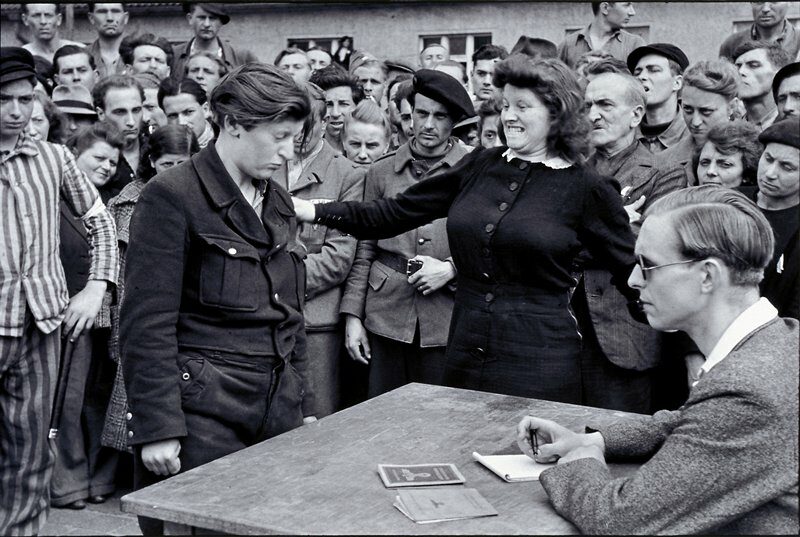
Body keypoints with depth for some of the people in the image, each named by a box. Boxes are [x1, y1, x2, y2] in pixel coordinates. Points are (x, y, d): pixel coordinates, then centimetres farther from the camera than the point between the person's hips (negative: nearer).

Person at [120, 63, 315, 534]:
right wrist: (157, 427, -18)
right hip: (202, 413, -7)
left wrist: (304, 405, 15)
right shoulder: (172, 195, -10)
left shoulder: (278, 202, 13)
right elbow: (148, 323, -14)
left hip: (277, 413, 7)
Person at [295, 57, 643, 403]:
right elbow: (396, 213, 7)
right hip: (464, 357, 4)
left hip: (538, 364, -4)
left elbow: (632, 273, 3)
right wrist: (312, 211, 2)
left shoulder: (587, 189, -4)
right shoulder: (480, 166, 7)